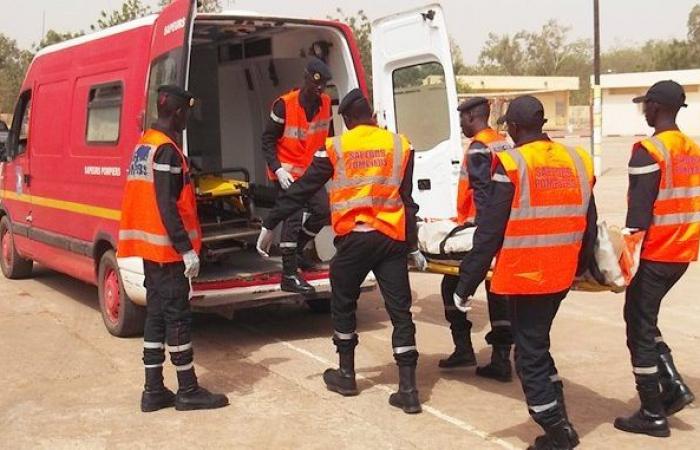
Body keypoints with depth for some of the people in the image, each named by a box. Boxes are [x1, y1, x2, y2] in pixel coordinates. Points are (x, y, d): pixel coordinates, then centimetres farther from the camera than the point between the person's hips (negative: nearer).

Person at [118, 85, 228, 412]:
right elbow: (167, 206, -22)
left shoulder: (145, 144, 14)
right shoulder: (167, 150, -16)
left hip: (149, 245, 10)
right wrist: (187, 249, -21)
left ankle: (154, 391, 15)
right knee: (177, 316, -2)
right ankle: (188, 391, 6)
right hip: (167, 248, -10)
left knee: (156, 314, 11)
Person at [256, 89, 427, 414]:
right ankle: (408, 390, 2)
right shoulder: (399, 145, 7)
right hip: (392, 238, 2)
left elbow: (302, 189, 3)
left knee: (343, 306, 18)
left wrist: (270, 225, 11)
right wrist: (413, 247, 13)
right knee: (400, 311, 4)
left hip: (353, 238, -1)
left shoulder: (335, 147, 1)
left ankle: (346, 375, 28)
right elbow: (407, 201, 7)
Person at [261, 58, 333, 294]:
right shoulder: (284, 105, -18)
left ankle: (296, 249, 27)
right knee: (293, 217, -12)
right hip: (287, 171, -7)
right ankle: (289, 276, -9)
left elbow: (327, 136, 15)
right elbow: (268, 139, -13)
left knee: (323, 211, 5)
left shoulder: (326, 104, 0)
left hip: (310, 170, 7)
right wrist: (277, 169, -22)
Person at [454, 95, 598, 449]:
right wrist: (581, 267, 28)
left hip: (524, 275, -6)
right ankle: (557, 418, 28)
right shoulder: (577, 161, 4)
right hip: (561, 275, 6)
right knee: (538, 341, 24)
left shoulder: (512, 165, -14)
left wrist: (466, 284, -8)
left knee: (530, 354, 7)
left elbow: (490, 232, -15)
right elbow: (589, 225, 12)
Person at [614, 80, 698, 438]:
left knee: (640, 329, 3)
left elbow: (639, 211, -19)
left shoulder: (649, 151, -15)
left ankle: (652, 414, 9)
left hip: (655, 254, -8)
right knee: (645, 320, 22)